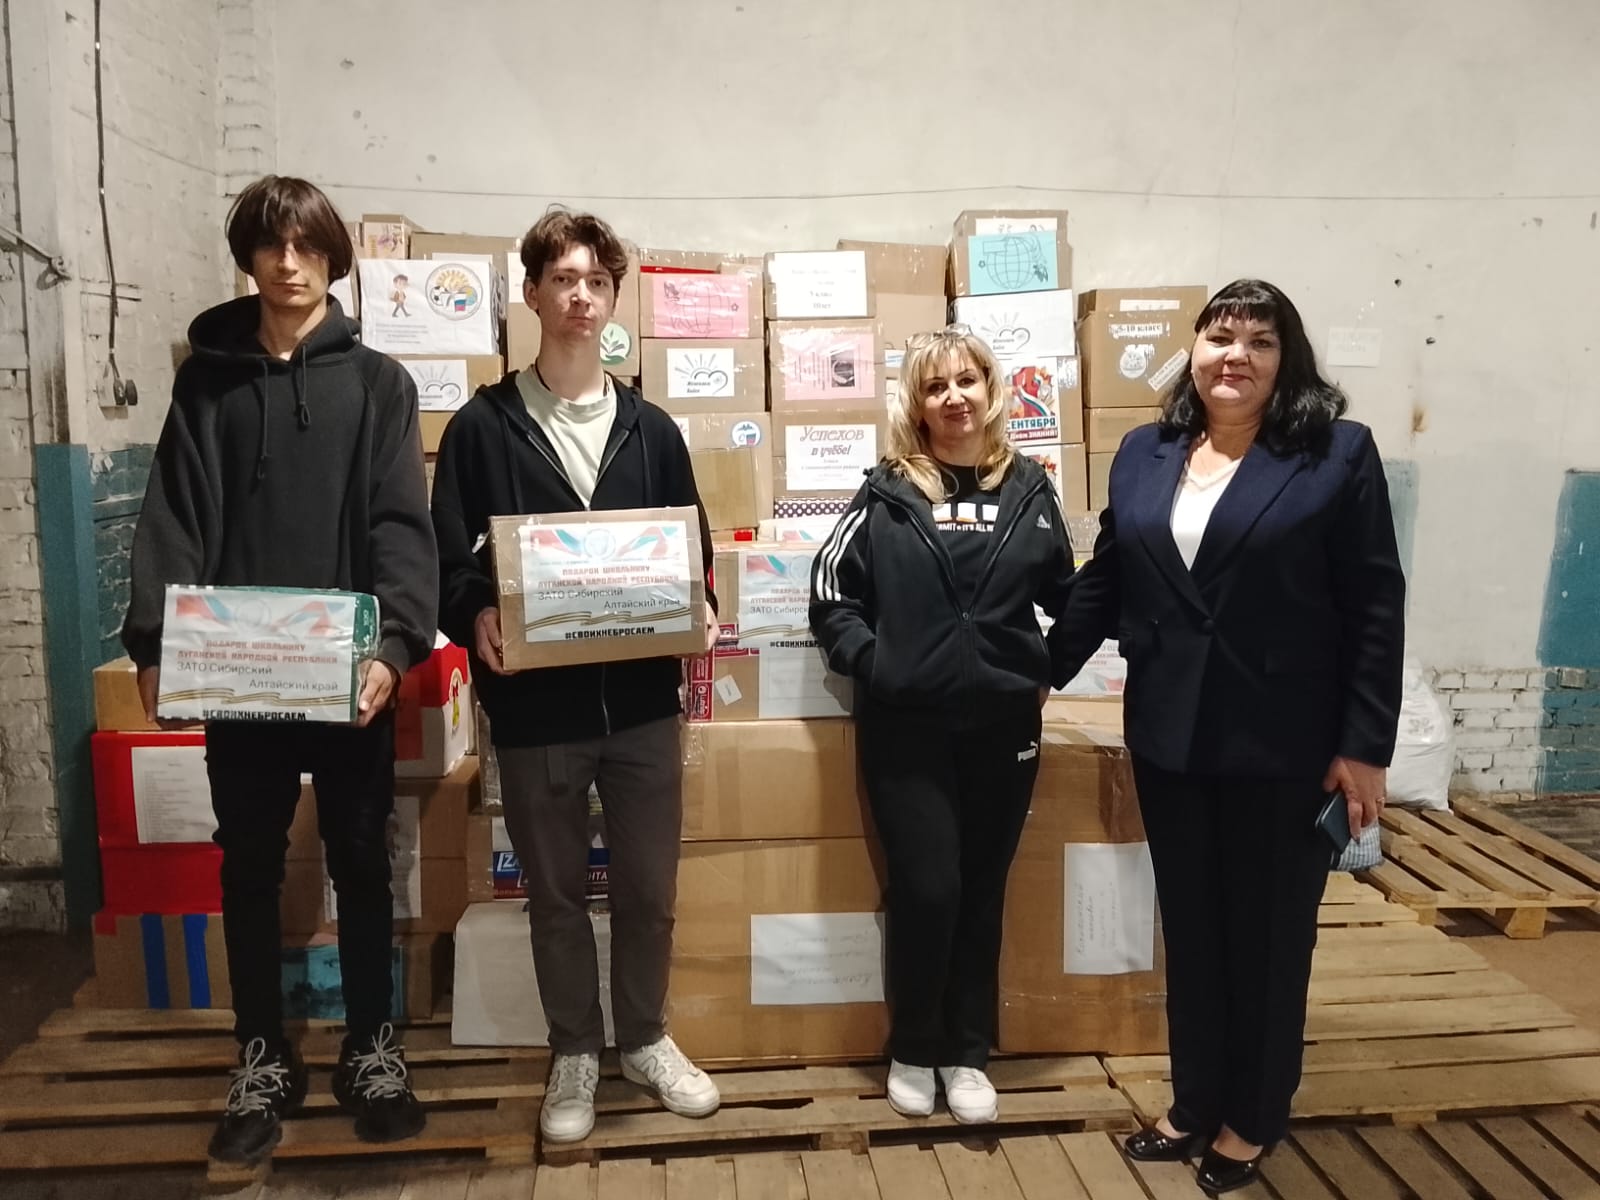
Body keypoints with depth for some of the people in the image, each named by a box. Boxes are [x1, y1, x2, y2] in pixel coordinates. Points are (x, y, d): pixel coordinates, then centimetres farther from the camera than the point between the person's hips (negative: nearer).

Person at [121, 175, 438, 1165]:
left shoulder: (378, 382, 3)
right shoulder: (207, 379, 8)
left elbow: (403, 525, -6)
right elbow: (175, 519, 2)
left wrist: (395, 643, -20)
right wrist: (155, 644, -11)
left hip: (350, 668, -1)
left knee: (362, 863, 9)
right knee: (249, 868, 10)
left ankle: (373, 1047, 25)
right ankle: (265, 1060, 26)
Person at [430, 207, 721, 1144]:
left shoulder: (651, 430, 8)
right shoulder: (483, 426, 1)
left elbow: (691, 553, 11)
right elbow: (449, 560, -2)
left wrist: (698, 612, -9)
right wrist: (475, 616, -22)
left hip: (643, 697, 2)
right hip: (536, 704, -2)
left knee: (650, 889, 12)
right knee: (556, 895, 12)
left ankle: (645, 1039, 34)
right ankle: (575, 1054, 31)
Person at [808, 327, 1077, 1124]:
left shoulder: (1028, 489, 5)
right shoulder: (887, 493, -1)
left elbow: (1067, 596, 13)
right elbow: (830, 587, 1)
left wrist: (1052, 668, 4)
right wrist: (867, 661, -7)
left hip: (1004, 722, 2)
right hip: (905, 724, -2)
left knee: (982, 890, 11)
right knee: (926, 889, -1)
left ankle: (967, 1054, 27)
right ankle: (911, 1050, 22)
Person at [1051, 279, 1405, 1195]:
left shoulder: (1338, 452, -5)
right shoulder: (1144, 454, 7)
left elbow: (1376, 607, -7)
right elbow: (1103, 585, 12)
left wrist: (1365, 746, -11)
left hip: (1285, 744, -4)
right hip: (1170, 739, 4)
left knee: (1268, 935, 11)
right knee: (1191, 930, 15)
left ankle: (1250, 1121, 30)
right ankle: (1195, 1104, 34)